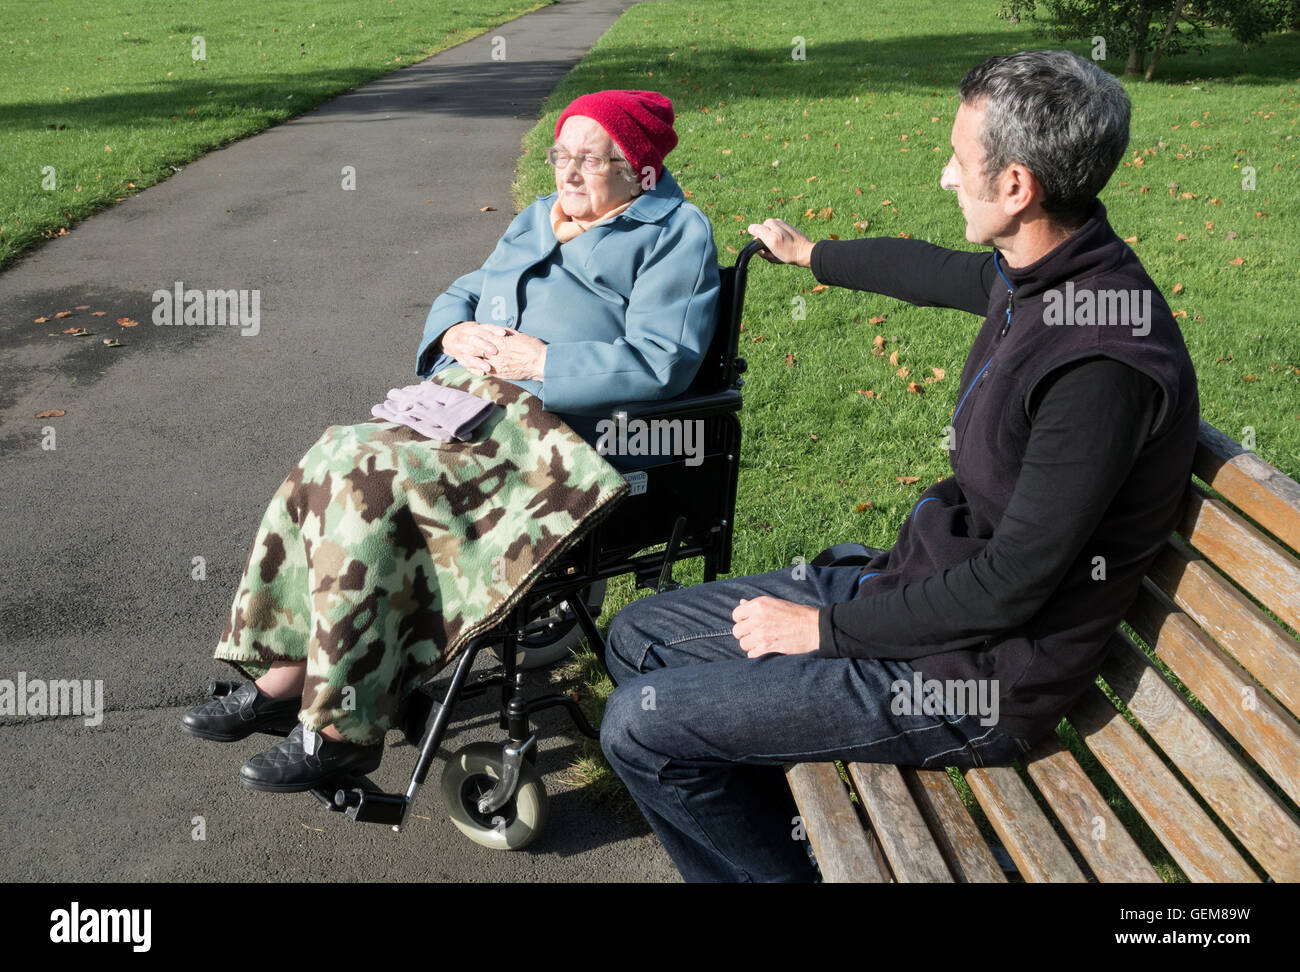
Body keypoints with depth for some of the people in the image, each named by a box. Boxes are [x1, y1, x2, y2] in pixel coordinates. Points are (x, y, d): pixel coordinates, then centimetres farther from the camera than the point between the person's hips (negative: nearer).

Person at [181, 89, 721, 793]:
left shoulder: (673, 234, 1)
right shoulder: (536, 221, 25)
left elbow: (660, 363, -13)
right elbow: (461, 295, 26)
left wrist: (539, 360, -15)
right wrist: (456, 334, 2)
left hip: (556, 432, -8)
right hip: (468, 402, 8)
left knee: (365, 476, -25)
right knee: (335, 465, -16)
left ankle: (343, 727, -19)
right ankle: (283, 675, -9)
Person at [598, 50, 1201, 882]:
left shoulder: (1106, 361, -29)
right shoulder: (1036, 277, -1)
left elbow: (1010, 589, -25)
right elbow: (928, 270, 22)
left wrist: (825, 627, -14)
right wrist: (808, 253, 40)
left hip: (970, 683, -9)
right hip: (920, 582, 9)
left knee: (642, 726, -10)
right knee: (639, 639, 13)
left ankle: (778, 868, 13)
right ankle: (787, 837, 24)